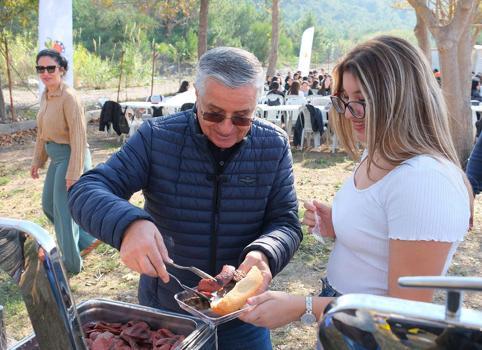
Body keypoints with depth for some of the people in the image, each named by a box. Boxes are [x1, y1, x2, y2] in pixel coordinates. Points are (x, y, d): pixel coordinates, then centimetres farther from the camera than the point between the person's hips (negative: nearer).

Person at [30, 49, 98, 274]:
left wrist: (73, 174, -24)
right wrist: (37, 160, 18)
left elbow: (78, 137, -22)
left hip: (70, 157, -9)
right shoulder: (45, 96, 8)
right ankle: (87, 240, 34)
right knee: (48, 204, 19)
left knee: (63, 210, 2)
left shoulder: (69, 97, -19)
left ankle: (71, 264, 20)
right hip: (56, 158, 9)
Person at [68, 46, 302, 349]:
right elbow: (86, 191, -18)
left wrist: (264, 254, -32)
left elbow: (286, 222, -9)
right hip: (163, 310, 0)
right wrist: (127, 223, -40)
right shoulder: (156, 137, -15)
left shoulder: (274, 146, -11)